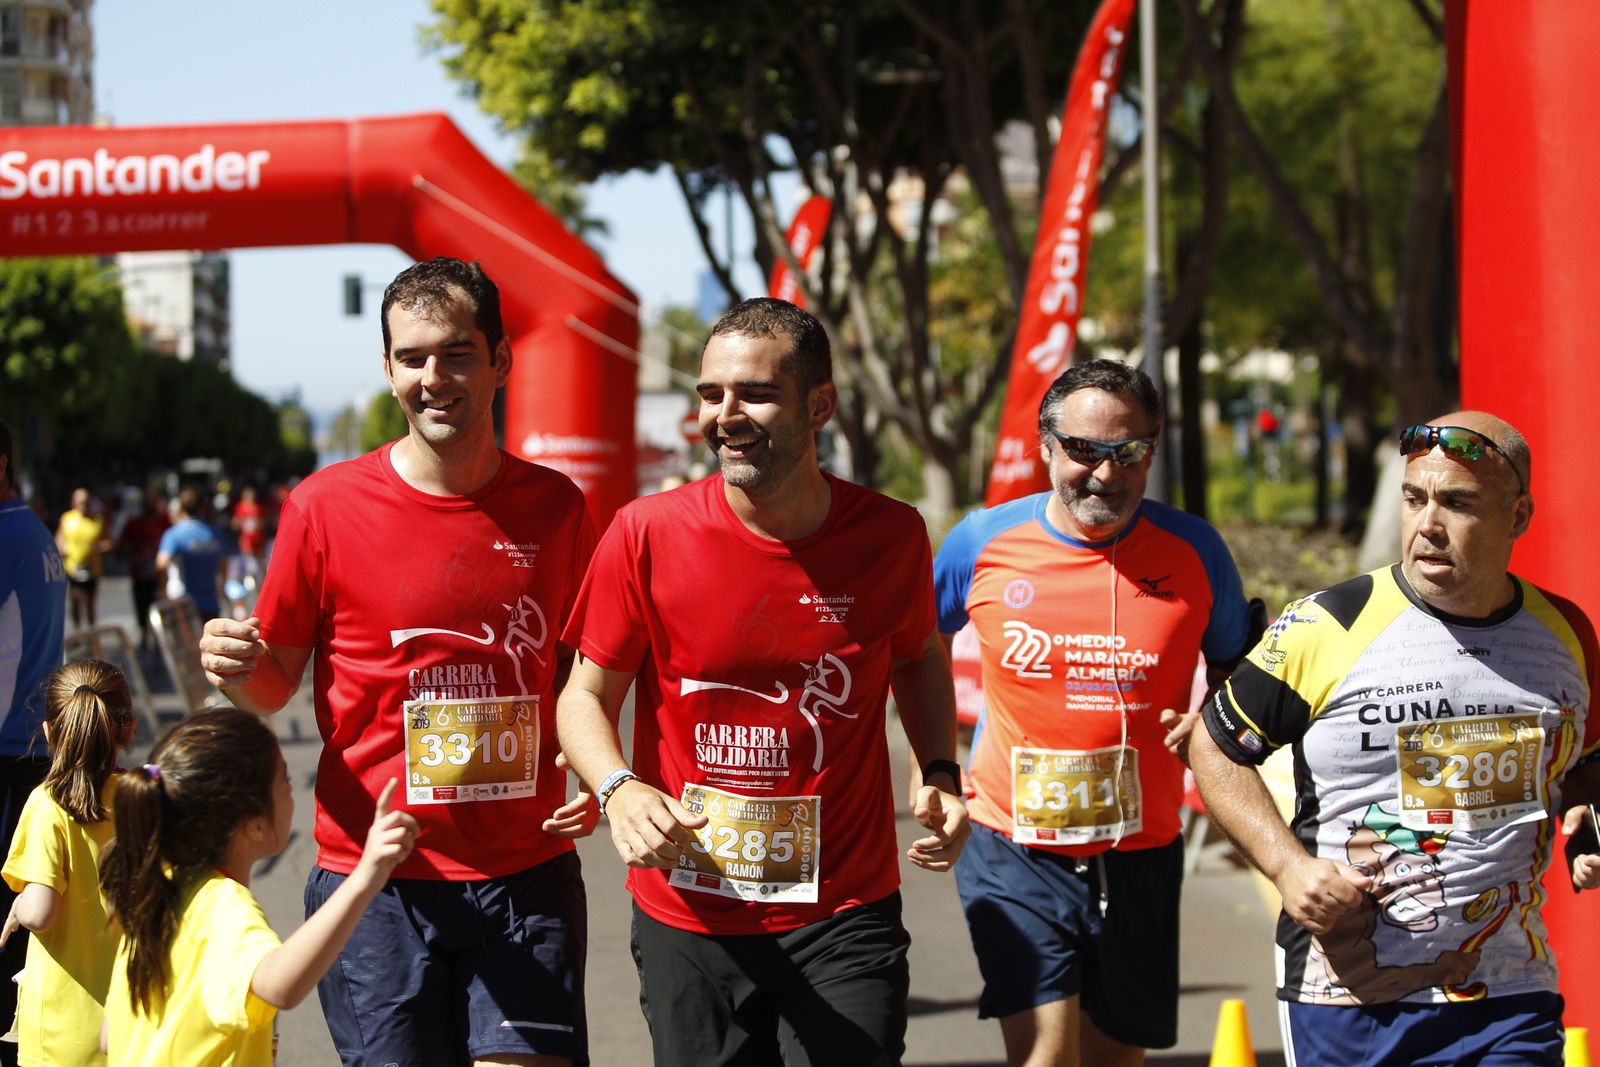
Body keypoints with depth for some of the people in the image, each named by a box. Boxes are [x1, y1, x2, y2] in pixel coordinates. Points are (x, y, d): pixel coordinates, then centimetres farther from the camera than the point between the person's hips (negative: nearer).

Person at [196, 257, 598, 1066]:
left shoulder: (553, 507, 4)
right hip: (376, 880, -1)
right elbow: (275, 683, 5)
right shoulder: (326, 506, -3)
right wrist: (237, 671, -18)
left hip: (527, 876, 2)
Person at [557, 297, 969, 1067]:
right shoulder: (648, 534, -9)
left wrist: (941, 773, 2)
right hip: (689, 921, 0)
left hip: (846, 920, 0)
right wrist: (618, 790, -20)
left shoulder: (890, 536, -3)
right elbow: (587, 694, 0)